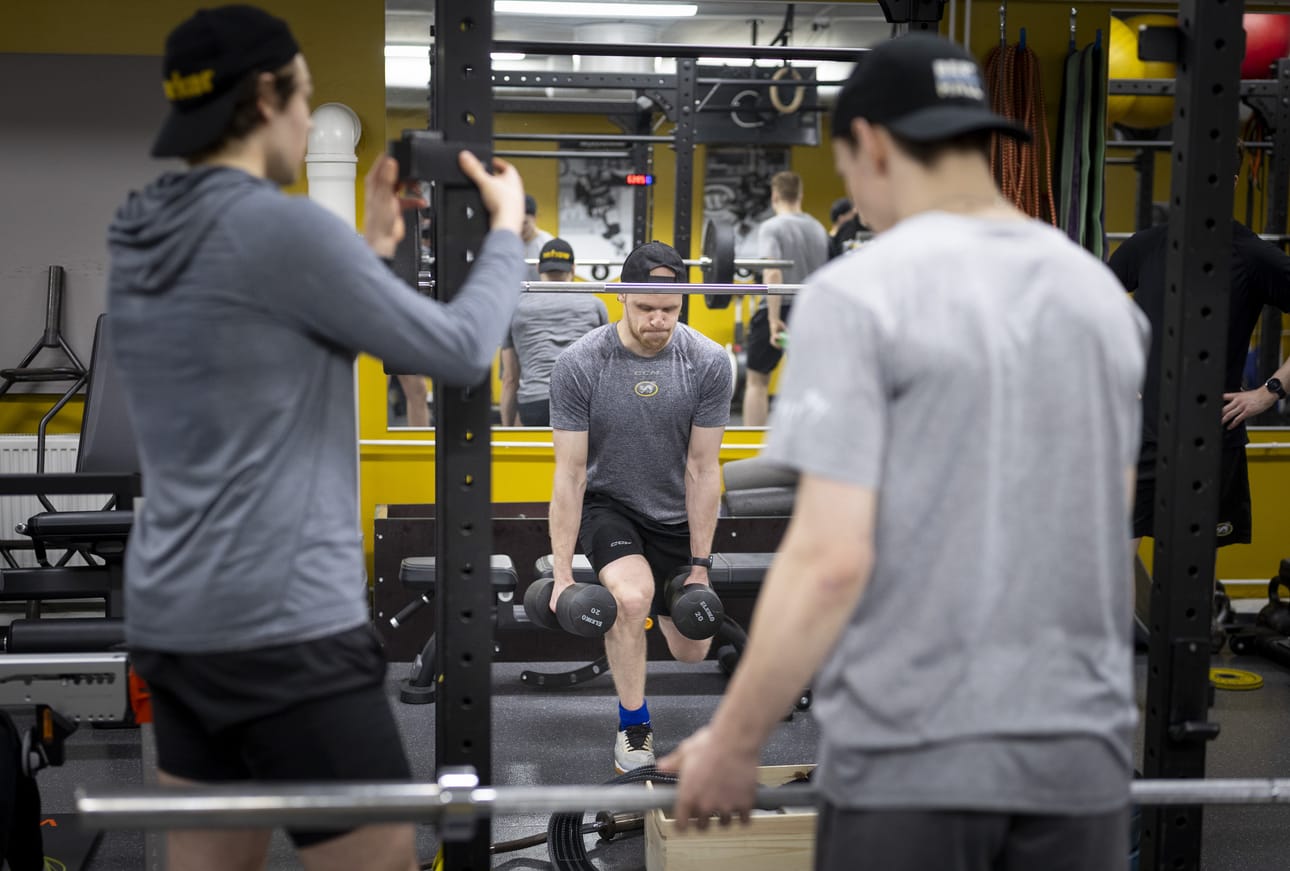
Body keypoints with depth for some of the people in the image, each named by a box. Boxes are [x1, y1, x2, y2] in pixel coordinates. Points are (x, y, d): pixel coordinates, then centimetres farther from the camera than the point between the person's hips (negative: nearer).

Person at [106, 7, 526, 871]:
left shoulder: (143, 237, 10)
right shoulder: (278, 226, -15)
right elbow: (459, 351, -7)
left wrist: (374, 246, 25)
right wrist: (507, 228, 8)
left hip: (174, 615, 9)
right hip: (284, 622, -9)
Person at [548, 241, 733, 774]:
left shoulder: (709, 363, -17)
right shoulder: (580, 364, -22)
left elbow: (702, 470, -11)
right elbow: (570, 474, -18)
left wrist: (699, 566, -8)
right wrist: (563, 576, -18)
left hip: (676, 514, 3)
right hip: (608, 505, -2)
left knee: (691, 651, 7)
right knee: (631, 598, -33)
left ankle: (661, 599, 44)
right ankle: (633, 726, -11)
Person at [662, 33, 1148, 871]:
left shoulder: (863, 293, -11)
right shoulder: (1104, 292, 9)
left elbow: (830, 557, -17)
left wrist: (732, 744, -7)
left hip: (915, 754, -6)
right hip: (1083, 750, 6)